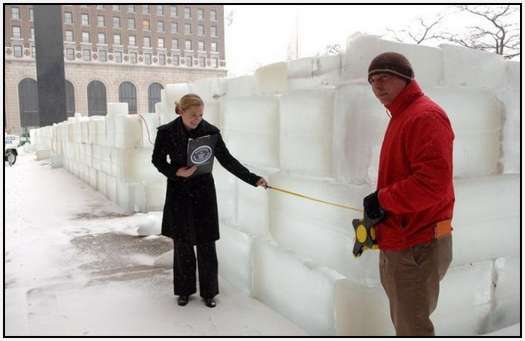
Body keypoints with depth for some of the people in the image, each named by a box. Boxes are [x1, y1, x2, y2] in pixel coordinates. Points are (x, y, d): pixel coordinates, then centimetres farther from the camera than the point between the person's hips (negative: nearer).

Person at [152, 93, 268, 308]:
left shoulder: (210, 132, -9)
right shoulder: (166, 132, -9)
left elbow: (227, 160, -5)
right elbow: (157, 160, 3)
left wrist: (253, 179, -13)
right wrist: (176, 172, -16)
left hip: (203, 193, 0)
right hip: (179, 194, 0)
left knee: (206, 244, 3)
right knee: (182, 244, 9)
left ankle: (209, 291, 19)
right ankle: (184, 290, 26)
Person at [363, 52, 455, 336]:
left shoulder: (425, 116, -17)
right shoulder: (400, 116, 14)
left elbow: (433, 182, -28)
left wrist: (382, 199, -17)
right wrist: (381, 203, 10)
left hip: (416, 248, -10)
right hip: (398, 242, 10)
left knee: (412, 328, 3)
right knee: (405, 320, 24)